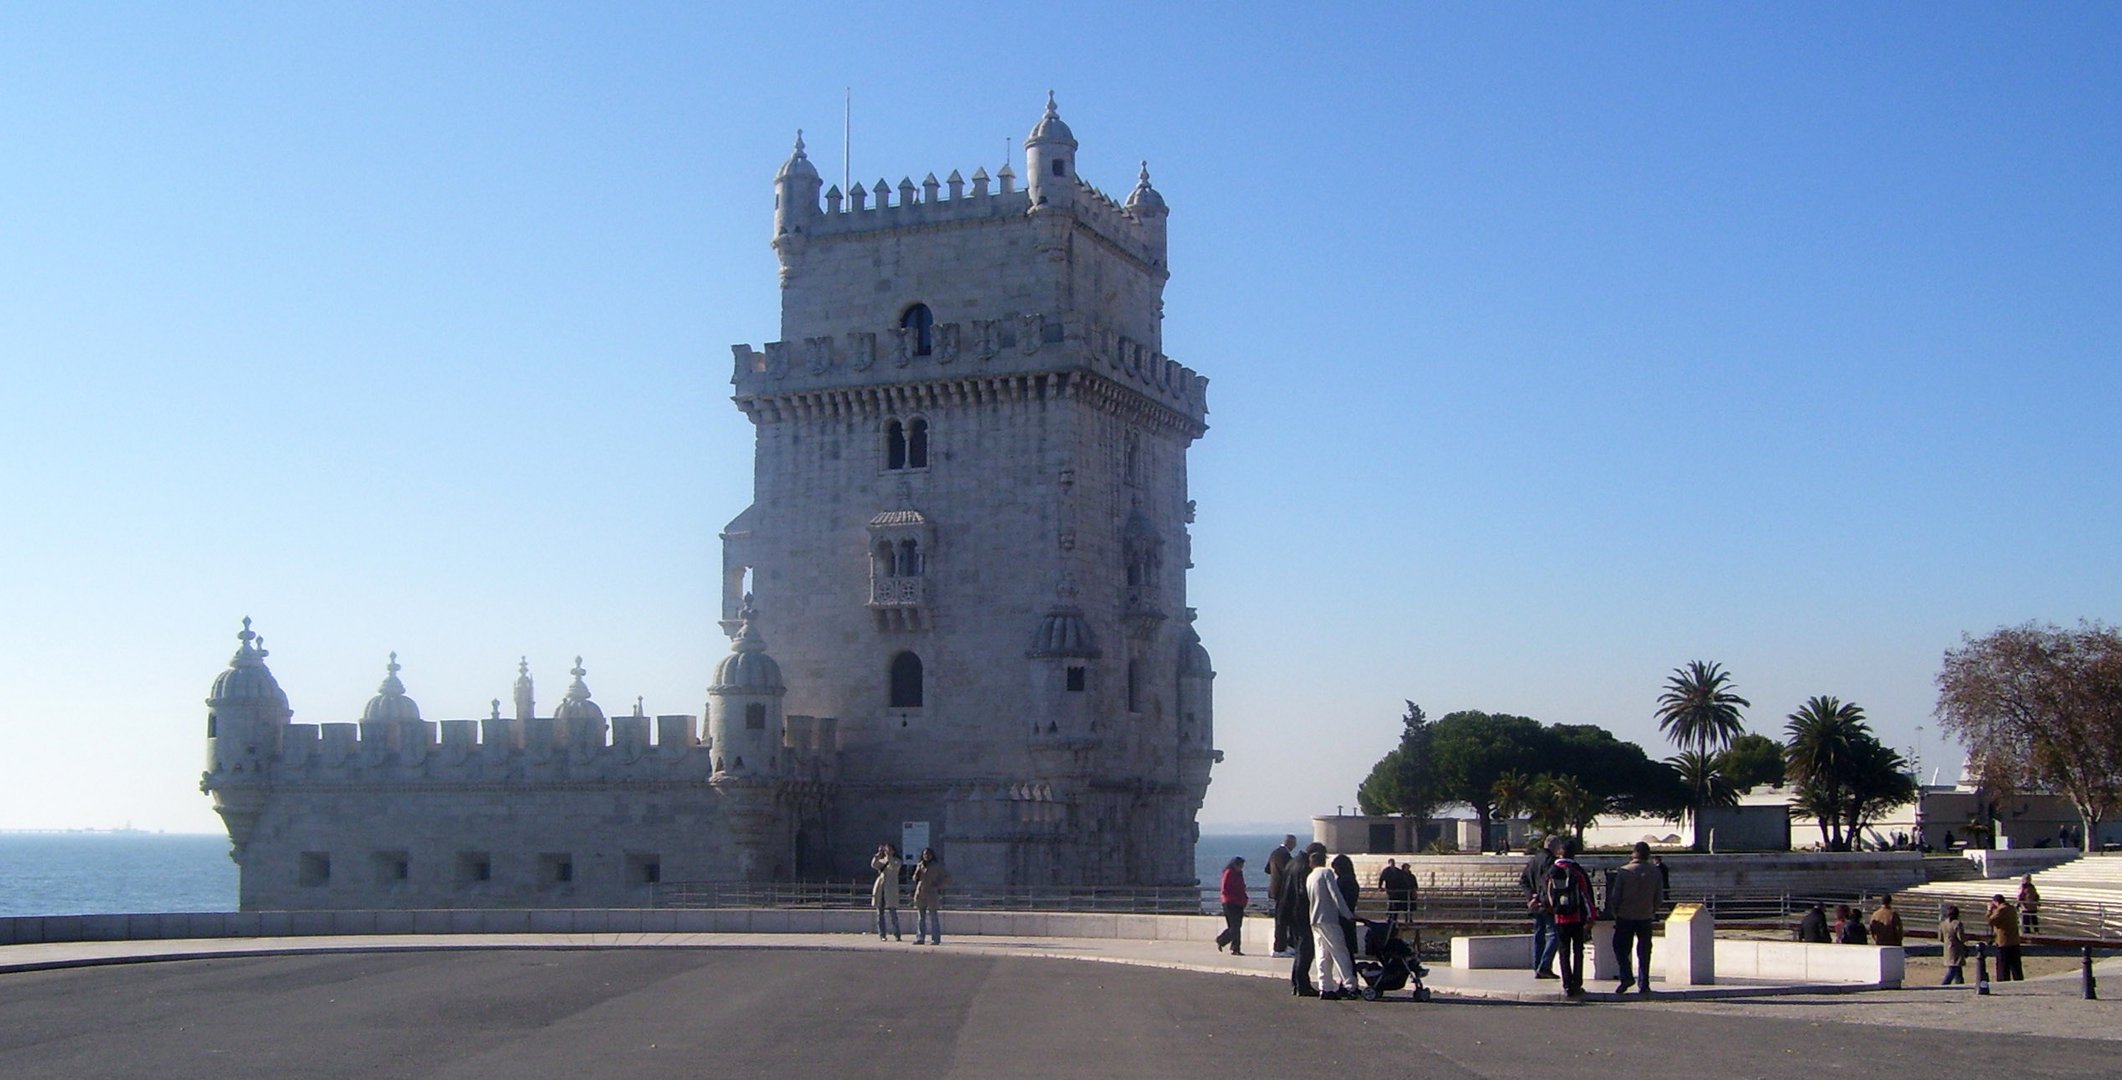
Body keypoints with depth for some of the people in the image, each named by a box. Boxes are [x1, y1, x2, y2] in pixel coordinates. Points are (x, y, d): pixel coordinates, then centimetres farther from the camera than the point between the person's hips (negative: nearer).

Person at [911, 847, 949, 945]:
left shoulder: (936, 866, -1)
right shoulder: (920, 865, 13)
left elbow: (947, 877, 2)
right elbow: (915, 878, 20)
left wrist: (938, 885, -6)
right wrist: (917, 872, -1)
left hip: (931, 894, -5)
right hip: (920, 893, 5)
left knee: (933, 917, -6)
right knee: (920, 917, 6)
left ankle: (935, 939, -5)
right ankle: (920, 938, 9)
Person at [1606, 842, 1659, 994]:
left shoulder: (1624, 872, -12)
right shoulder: (1655, 872, -4)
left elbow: (1615, 896, -7)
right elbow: (1658, 896, 3)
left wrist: (1614, 913, 7)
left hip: (1625, 917, -2)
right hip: (1646, 917, 2)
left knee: (1620, 947, 10)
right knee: (1644, 951, 10)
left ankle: (1626, 976, -7)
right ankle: (1643, 984, 9)